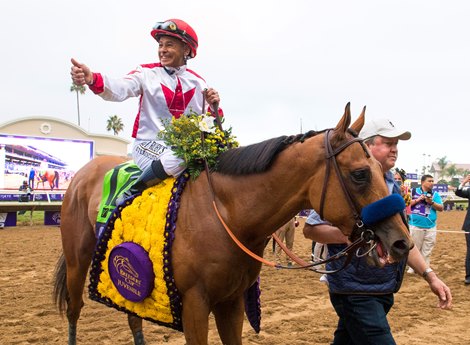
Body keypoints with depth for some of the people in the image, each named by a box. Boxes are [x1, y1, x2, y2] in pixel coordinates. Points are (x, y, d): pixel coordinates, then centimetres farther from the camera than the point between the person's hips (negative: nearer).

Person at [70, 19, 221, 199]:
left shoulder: (197, 82, 10)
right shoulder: (147, 73, 2)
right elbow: (120, 89, -19)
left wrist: (214, 108, -15)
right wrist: (92, 79, -39)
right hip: (150, 146, -5)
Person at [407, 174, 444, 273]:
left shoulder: (435, 194, 8)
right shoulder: (414, 191, 2)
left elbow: (441, 208, 2)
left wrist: (431, 202, -12)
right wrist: (418, 200, -12)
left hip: (430, 227, 2)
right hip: (415, 226, -2)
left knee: (427, 250, 4)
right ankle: (412, 267, 14)